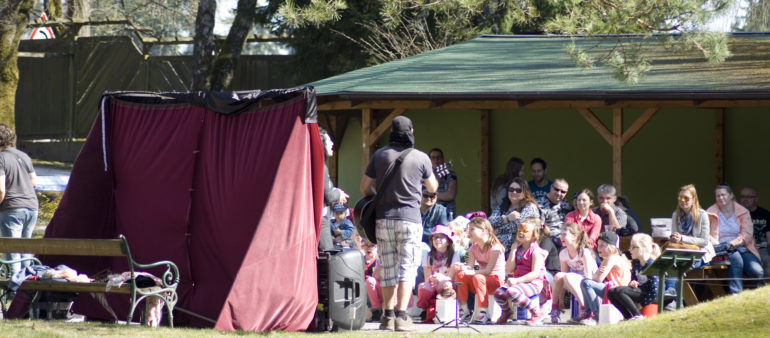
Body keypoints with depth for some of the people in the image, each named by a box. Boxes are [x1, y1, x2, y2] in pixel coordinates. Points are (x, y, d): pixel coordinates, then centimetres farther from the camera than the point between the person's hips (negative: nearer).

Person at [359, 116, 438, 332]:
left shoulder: (379, 155, 4)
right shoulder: (421, 158, -2)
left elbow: (364, 187, 8)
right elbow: (432, 188, 12)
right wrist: (434, 179, 35)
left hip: (383, 217, 3)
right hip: (410, 217, -3)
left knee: (388, 269, 10)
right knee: (407, 268, -2)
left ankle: (388, 316, 12)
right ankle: (401, 316, -11)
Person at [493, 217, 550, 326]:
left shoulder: (536, 251, -7)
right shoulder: (518, 249, 15)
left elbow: (535, 273, -18)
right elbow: (509, 269, 5)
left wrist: (516, 280, -24)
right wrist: (513, 250, 2)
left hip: (534, 283, -7)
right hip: (517, 282, 7)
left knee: (512, 292, -36)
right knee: (498, 292, -19)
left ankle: (537, 313, -20)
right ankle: (506, 311, 16)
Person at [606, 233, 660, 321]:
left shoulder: (651, 264, -13)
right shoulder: (635, 263, 13)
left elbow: (654, 286, -16)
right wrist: (632, 283, -3)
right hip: (638, 290, 9)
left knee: (618, 291, -27)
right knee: (611, 292, -4)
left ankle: (637, 315, -21)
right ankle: (628, 316, -5)